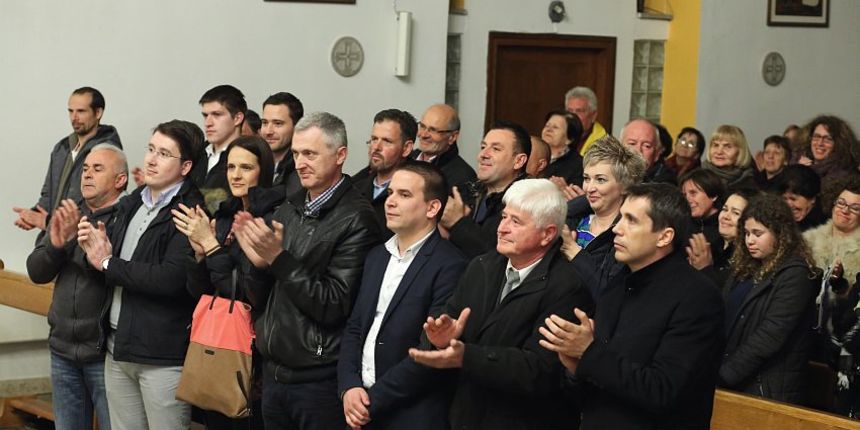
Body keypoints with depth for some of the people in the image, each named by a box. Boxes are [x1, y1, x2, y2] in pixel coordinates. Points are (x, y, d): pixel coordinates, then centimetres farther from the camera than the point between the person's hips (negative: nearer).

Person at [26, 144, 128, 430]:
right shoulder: (68, 216, 12)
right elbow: (36, 272, 6)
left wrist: (78, 238, -26)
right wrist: (56, 244, -14)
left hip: (105, 352, -6)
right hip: (63, 350, 7)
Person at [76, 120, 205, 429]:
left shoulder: (190, 212, -13)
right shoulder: (130, 205, 13)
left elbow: (171, 279, -24)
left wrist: (108, 264, -12)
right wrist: (99, 250, -7)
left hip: (163, 356, -8)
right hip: (118, 346, 8)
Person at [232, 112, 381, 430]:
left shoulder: (356, 219, -13)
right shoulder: (290, 209, 8)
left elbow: (334, 306, -17)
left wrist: (279, 257, -21)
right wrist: (258, 261, -7)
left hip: (319, 380, -6)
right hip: (273, 371, 6)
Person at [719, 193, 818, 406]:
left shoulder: (795, 274, -9)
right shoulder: (745, 269, 14)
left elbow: (770, 336, -17)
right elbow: (725, 320, 9)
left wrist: (724, 375, -17)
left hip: (768, 390, -6)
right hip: (732, 384, 6)